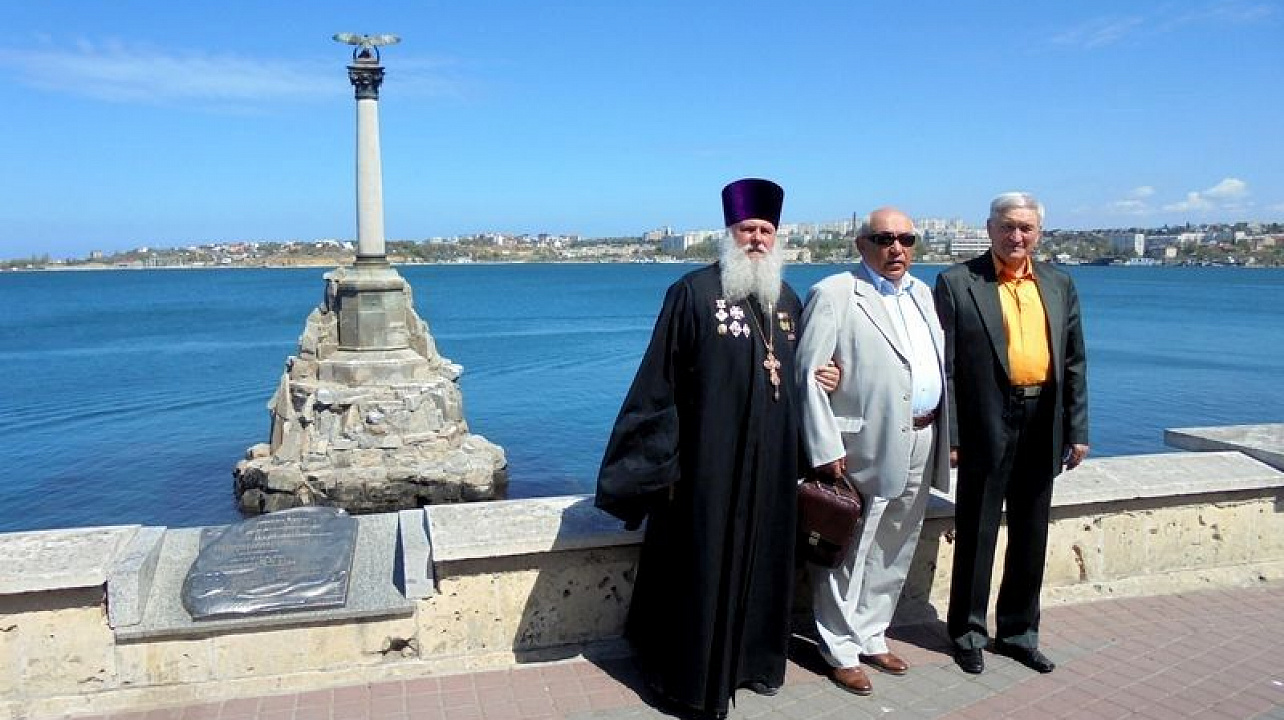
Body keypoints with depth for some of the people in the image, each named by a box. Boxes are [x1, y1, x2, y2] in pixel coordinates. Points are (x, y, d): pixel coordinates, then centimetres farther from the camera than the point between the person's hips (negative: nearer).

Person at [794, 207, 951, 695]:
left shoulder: (921, 293, 14)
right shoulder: (834, 294, -9)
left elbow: (940, 364, 18)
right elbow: (809, 375, -13)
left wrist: (944, 434, 11)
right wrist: (826, 449, -18)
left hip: (920, 448, 7)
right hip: (863, 450, -7)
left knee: (892, 555, 17)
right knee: (848, 555, 4)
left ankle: (871, 637, 32)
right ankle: (841, 650, 19)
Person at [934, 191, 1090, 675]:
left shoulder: (1059, 285, 9)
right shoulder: (957, 282, -5)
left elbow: (1074, 361, 11)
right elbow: (943, 364, -8)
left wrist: (1077, 431, 6)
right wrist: (949, 433, -12)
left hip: (1042, 424, 5)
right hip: (986, 425, -4)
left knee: (1031, 537, 15)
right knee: (976, 535, 7)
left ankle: (1018, 632, 31)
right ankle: (968, 632, 23)